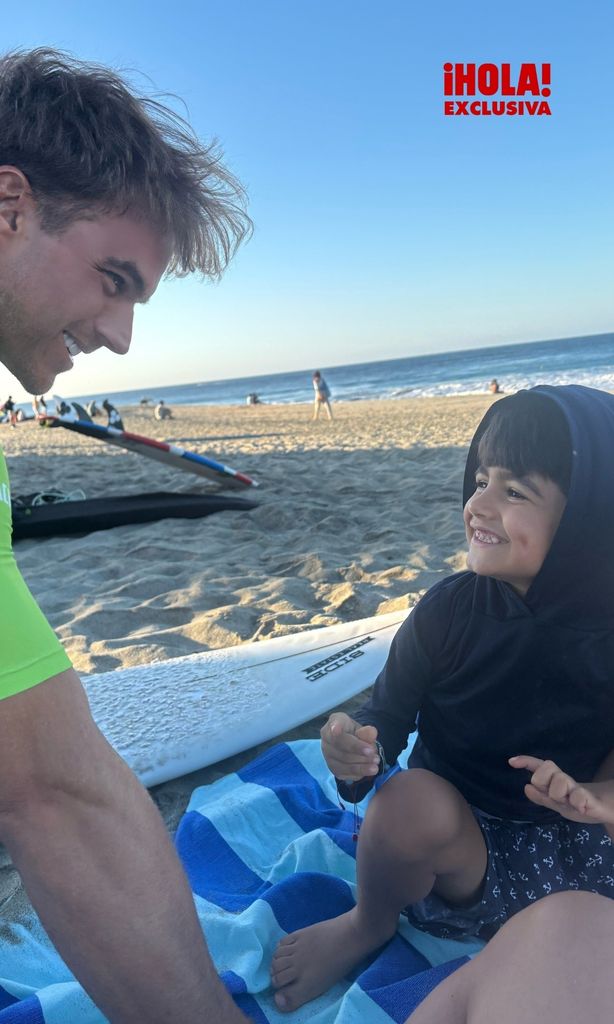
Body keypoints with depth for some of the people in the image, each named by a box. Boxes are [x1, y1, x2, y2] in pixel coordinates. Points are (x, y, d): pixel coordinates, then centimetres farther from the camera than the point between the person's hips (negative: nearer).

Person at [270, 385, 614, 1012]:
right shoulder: (447, 612, -20)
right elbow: (388, 713, -13)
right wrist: (358, 749, -35)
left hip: (562, 845, 2)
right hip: (447, 828, -1)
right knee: (413, 797, -33)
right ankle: (368, 924, -1)